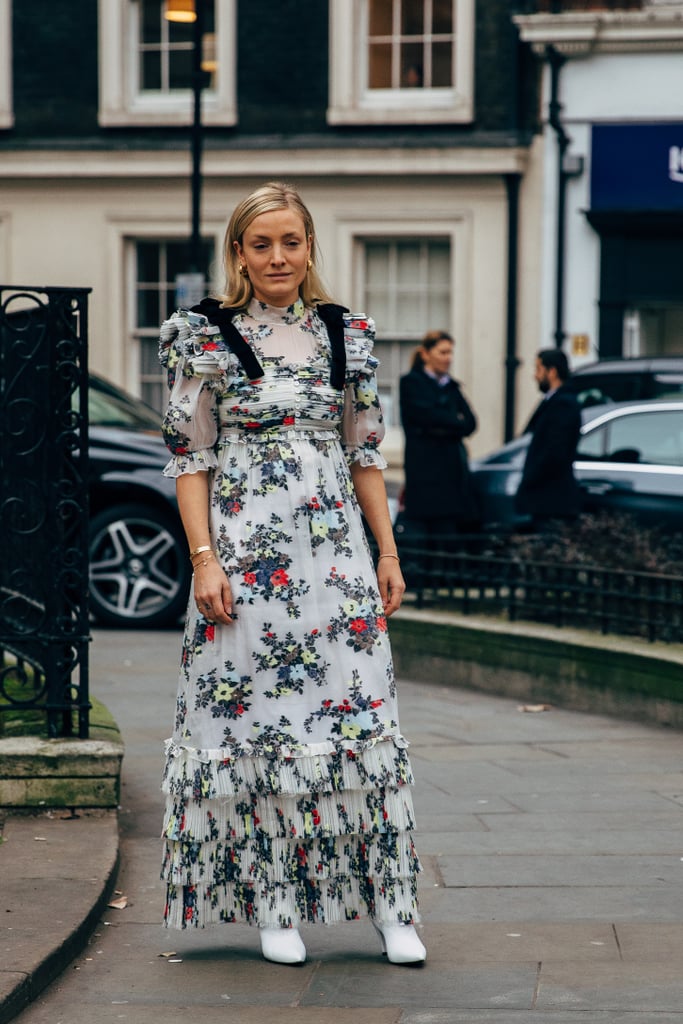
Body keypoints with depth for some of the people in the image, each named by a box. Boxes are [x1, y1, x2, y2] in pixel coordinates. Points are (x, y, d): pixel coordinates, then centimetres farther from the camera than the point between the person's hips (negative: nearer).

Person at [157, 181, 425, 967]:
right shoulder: (206, 339, 1)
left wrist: (388, 552, 9)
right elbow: (190, 458, -1)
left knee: (362, 720, -1)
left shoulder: (347, 336, 10)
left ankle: (391, 908, 5)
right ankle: (273, 907, 10)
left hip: (336, 549, 3)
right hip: (245, 552, -2)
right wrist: (204, 560, -9)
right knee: (255, 718, 0)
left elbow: (365, 454, 14)